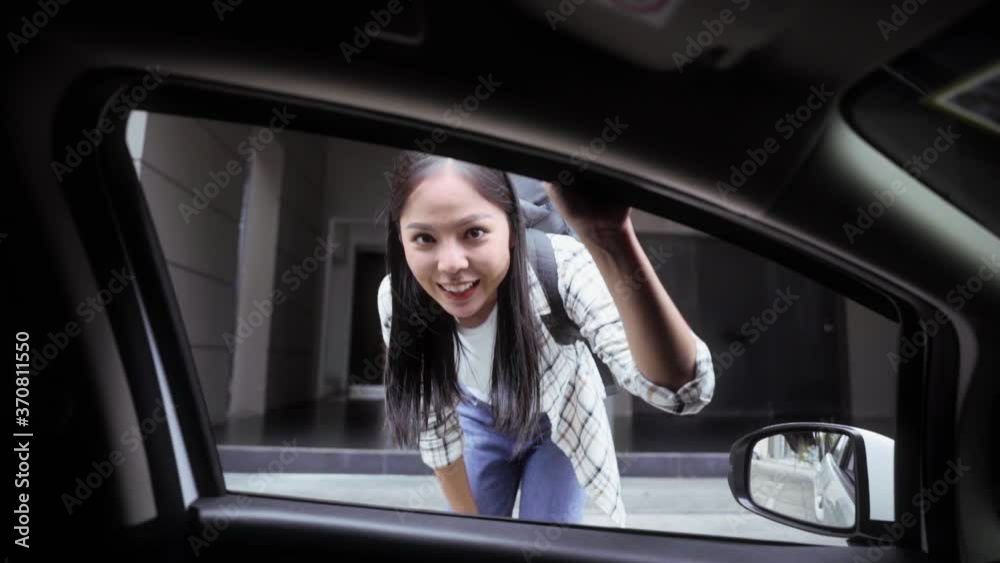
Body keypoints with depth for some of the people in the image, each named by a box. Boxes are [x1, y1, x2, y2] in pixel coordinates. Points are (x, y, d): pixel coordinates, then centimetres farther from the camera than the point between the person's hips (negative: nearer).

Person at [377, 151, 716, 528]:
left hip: (559, 420, -1)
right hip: (482, 419, 2)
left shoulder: (558, 266, -38)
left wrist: (613, 240, -66)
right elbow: (433, 427, -14)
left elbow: (683, 390, -52)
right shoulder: (396, 300, -28)